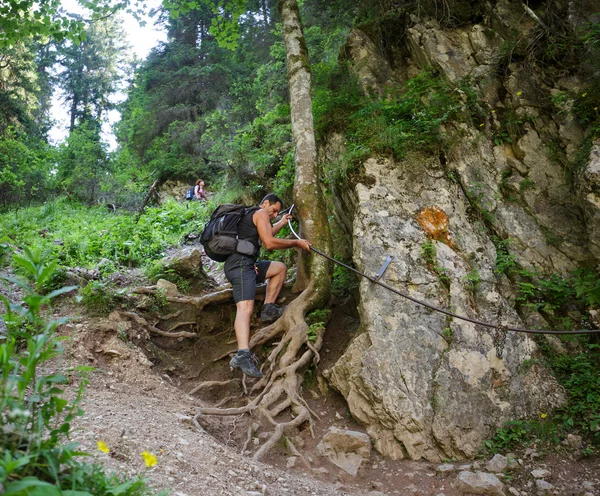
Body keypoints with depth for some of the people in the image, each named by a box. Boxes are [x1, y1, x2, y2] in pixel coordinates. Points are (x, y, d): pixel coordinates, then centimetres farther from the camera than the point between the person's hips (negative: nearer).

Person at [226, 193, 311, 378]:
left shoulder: (248, 215, 30)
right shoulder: (260, 213, 0)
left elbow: (264, 235, 48)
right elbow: (269, 243, -11)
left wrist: (282, 222, 58)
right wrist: (297, 243, -2)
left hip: (245, 264, 10)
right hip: (240, 263, -10)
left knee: (280, 267, 23)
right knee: (246, 308, -26)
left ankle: (269, 309, 12)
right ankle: (242, 355, -41)